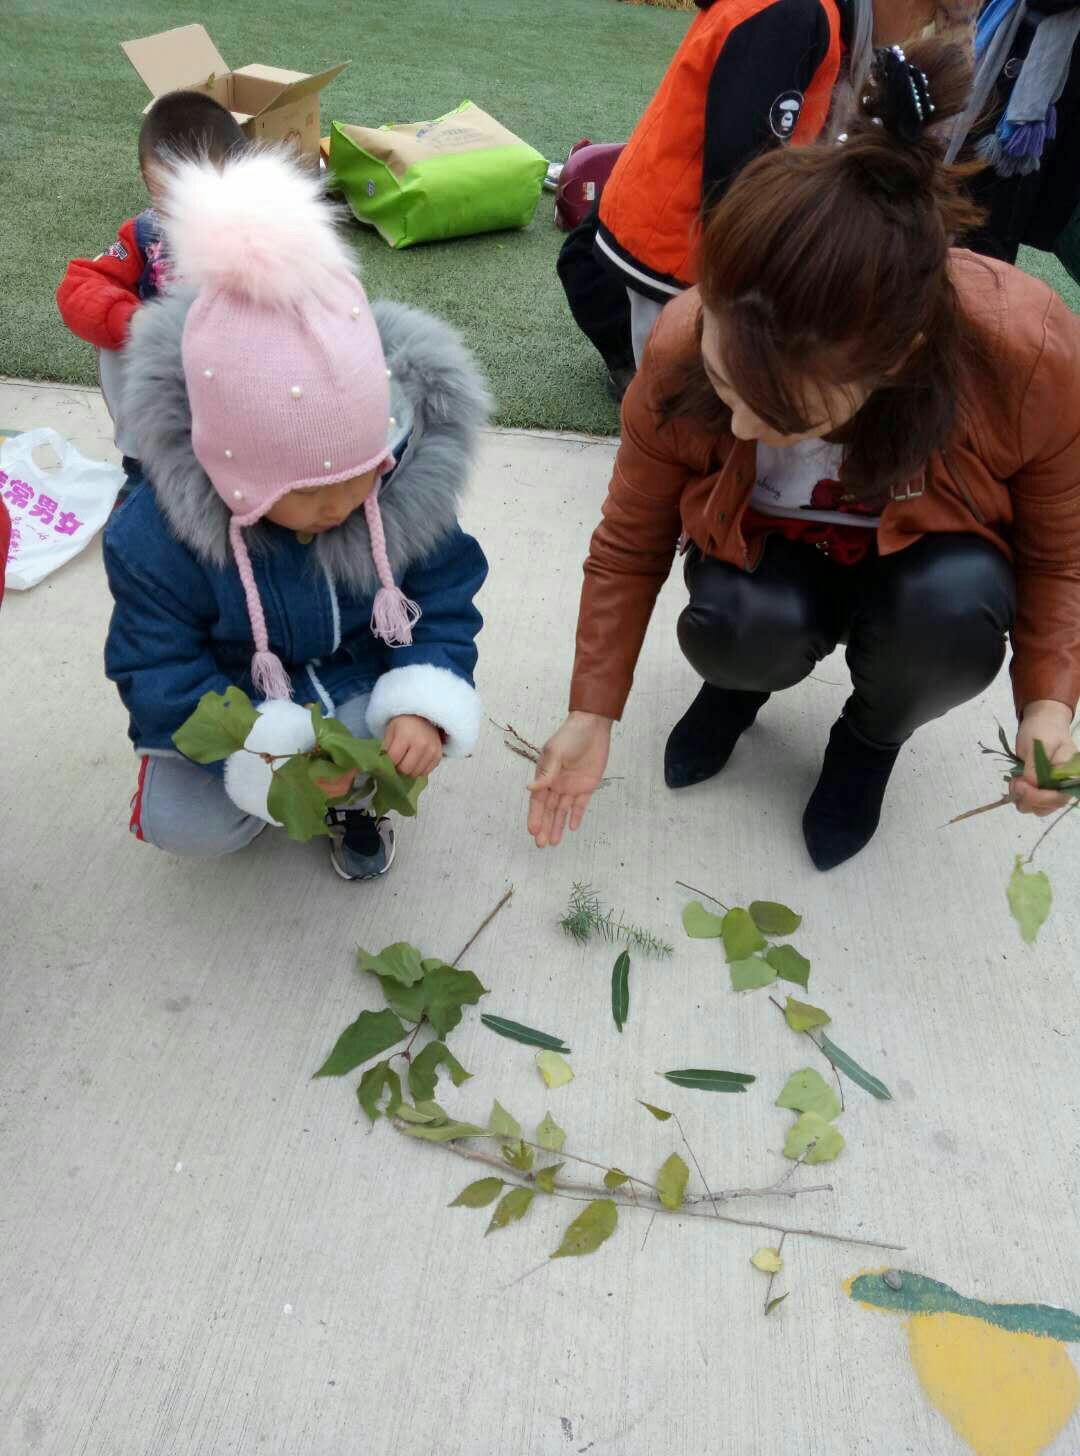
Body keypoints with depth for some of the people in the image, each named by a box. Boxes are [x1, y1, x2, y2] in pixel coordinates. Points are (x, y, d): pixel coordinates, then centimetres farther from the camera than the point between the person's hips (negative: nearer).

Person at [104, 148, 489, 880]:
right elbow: (157, 673, -18)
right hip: (235, 709, -1)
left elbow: (445, 603, -11)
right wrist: (265, 754, -32)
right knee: (187, 824, -19)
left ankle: (356, 792, 9)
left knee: (429, 729, -27)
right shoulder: (158, 534, -26)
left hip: (365, 683, 2)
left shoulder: (408, 488, -21)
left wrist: (424, 702, -32)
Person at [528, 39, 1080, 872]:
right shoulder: (682, 353, -29)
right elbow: (630, 546, -15)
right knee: (733, 632, -33)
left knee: (951, 614, -34)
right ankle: (744, 679, 6)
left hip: (931, 554, 1)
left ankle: (873, 736, 2)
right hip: (764, 547, 0)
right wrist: (593, 714, -13)